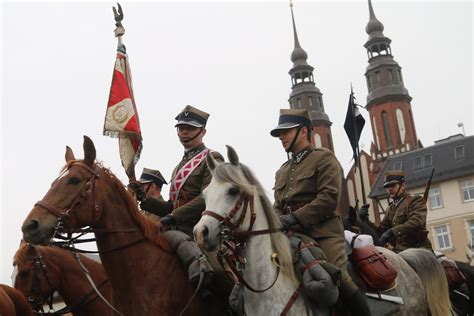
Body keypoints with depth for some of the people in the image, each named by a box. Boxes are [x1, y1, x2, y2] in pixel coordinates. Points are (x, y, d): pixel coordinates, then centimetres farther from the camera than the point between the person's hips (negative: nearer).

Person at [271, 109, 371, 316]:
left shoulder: (324, 158, 4)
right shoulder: (282, 171, 25)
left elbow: (329, 198, -10)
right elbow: (278, 207, 27)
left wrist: (295, 217, -18)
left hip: (323, 232, -6)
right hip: (292, 235, 7)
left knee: (337, 277, -23)